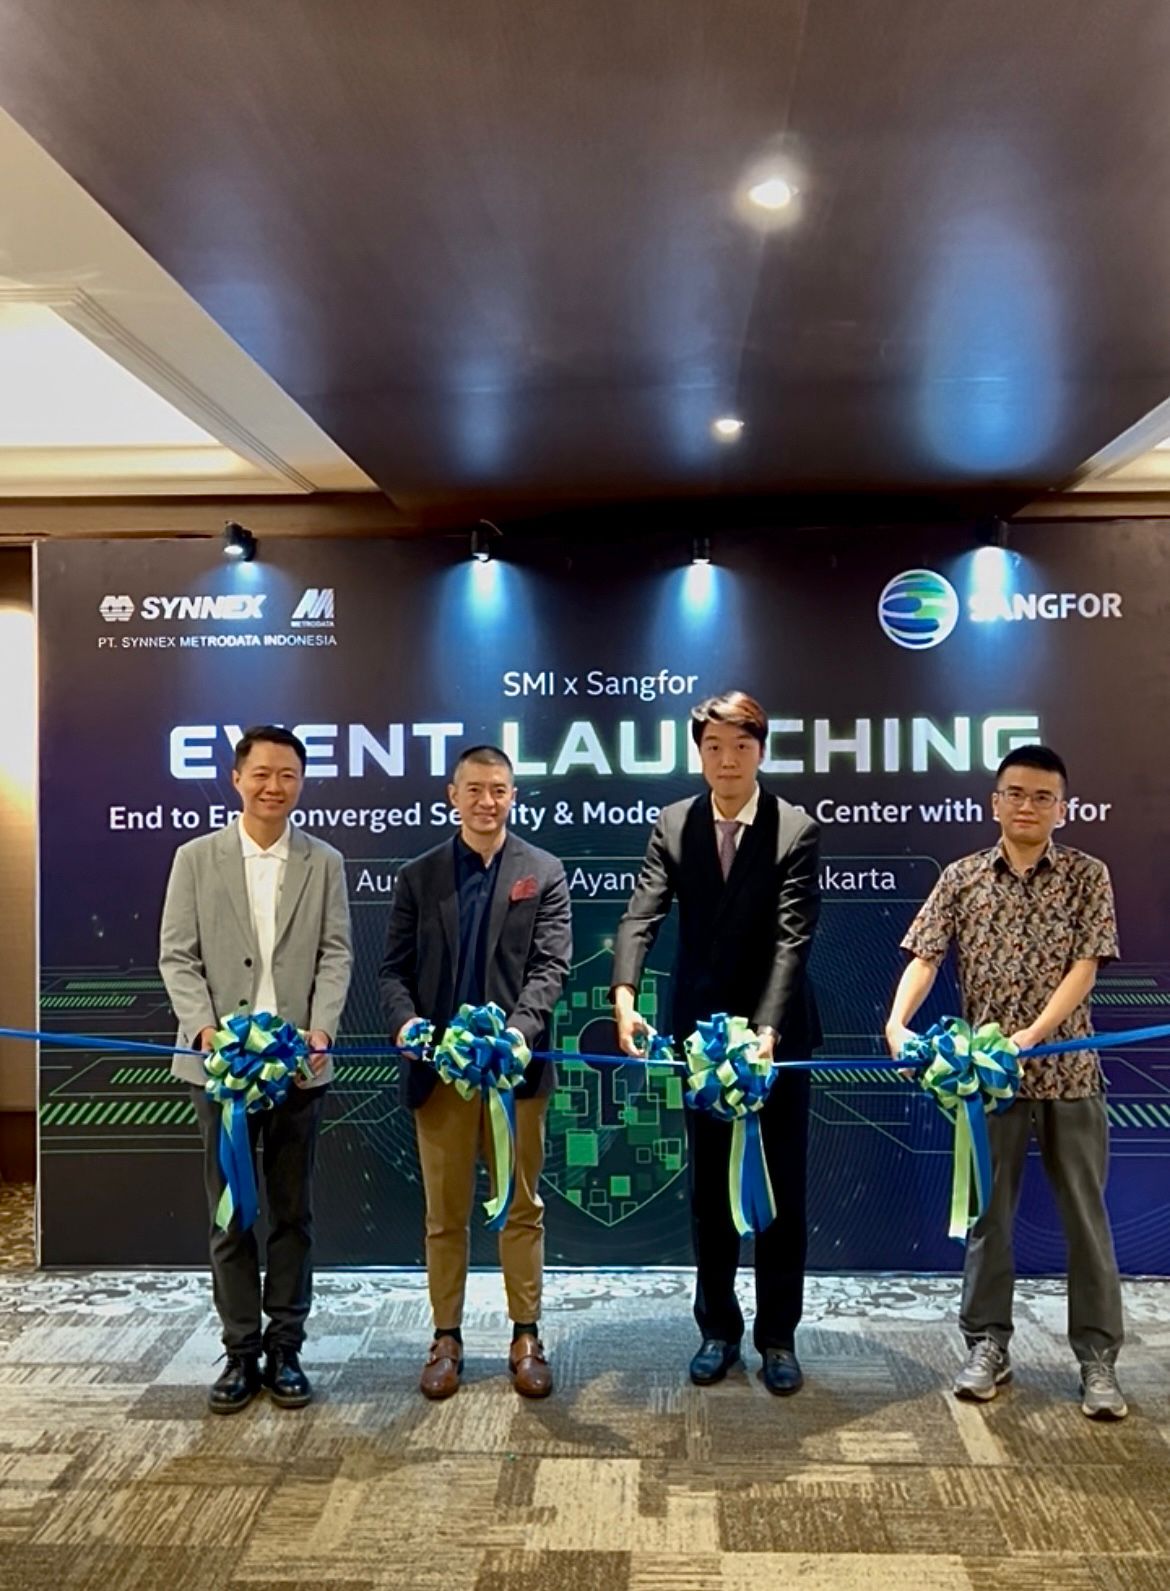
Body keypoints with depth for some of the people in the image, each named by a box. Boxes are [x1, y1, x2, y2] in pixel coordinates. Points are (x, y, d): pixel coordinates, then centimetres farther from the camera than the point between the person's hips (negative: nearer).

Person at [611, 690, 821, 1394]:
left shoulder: (797, 831, -12)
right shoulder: (673, 825, -3)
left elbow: (793, 940, -19)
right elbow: (642, 917, -12)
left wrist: (767, 1030, -30)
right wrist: (625, 996, -29)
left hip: (778, 1032, -2)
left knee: (782, 1189, 9)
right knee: (709, 1189, 13)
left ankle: (778, 1335, 24)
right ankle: (718, 1330, 28)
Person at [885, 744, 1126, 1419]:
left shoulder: (1087, 875, -1)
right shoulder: (962, 878, 2)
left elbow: (1085, 967, -9)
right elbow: (925, 957, -4)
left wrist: (1031, 1035, -21)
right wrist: (897, 1022, -22)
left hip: (1069, 1070, -1)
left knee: (1085, 1215, 7)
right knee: (989, 1213, 10)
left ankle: (1099, 1357, 20)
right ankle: (988, 1345, 23)